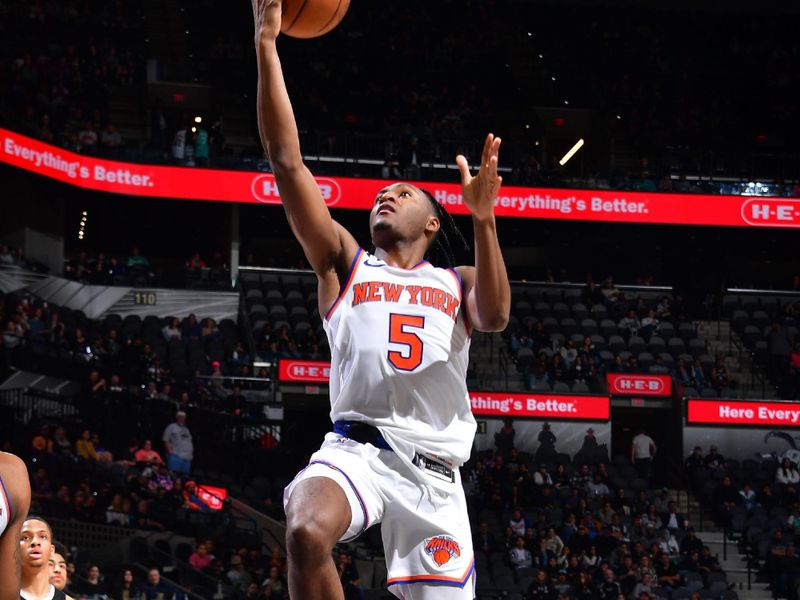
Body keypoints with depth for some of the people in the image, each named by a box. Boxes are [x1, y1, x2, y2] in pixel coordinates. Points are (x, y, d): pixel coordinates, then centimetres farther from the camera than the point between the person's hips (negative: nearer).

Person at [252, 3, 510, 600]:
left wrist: (484, 221, -16)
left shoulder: (457, 282, 20)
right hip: (357, 447, -2)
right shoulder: (346, 261, 17)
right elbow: (287, 159, 8)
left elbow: (495, 317, -5)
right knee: (307, 535, -33)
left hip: (435, 471, 2)